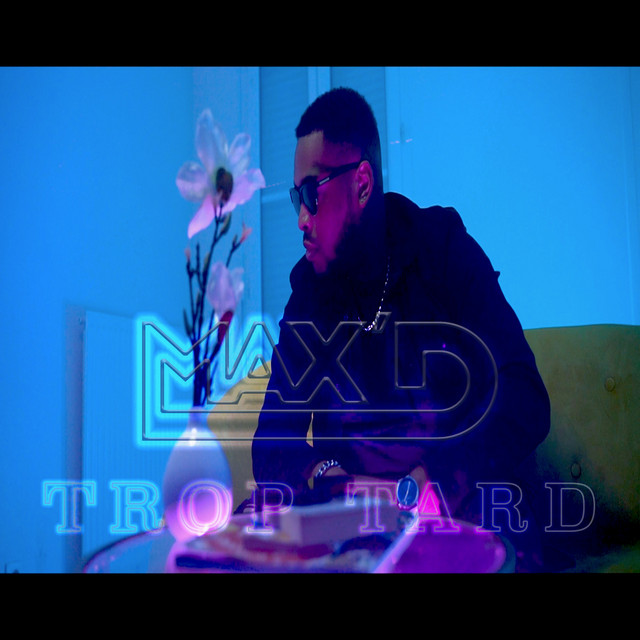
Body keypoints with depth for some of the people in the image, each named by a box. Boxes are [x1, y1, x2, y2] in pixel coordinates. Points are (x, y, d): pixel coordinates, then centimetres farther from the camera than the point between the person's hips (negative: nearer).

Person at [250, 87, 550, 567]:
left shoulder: (446, 253, 1)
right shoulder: (308, 293, 9)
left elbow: (524, 404, -10)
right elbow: (273, 445, 6)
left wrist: (427, 485, -24)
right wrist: (329, 478, -16)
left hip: (460, 509, -4)